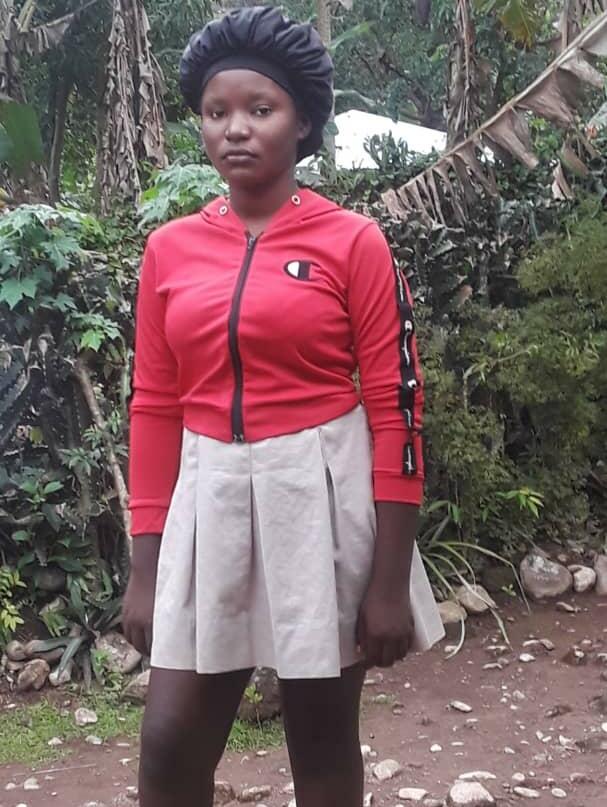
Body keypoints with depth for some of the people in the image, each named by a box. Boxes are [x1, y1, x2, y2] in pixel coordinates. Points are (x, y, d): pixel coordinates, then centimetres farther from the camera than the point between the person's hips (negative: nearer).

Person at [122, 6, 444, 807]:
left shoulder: (353, 242, -4)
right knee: (170, 742, 4)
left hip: (321, 497, -3)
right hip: (209, 497, 3)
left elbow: (396, 406, -6)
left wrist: (391, 578, -9)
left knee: (323, 736, 10)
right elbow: (154, 408, 8)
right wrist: (145, 566, 5)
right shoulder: (170, 248, 6)